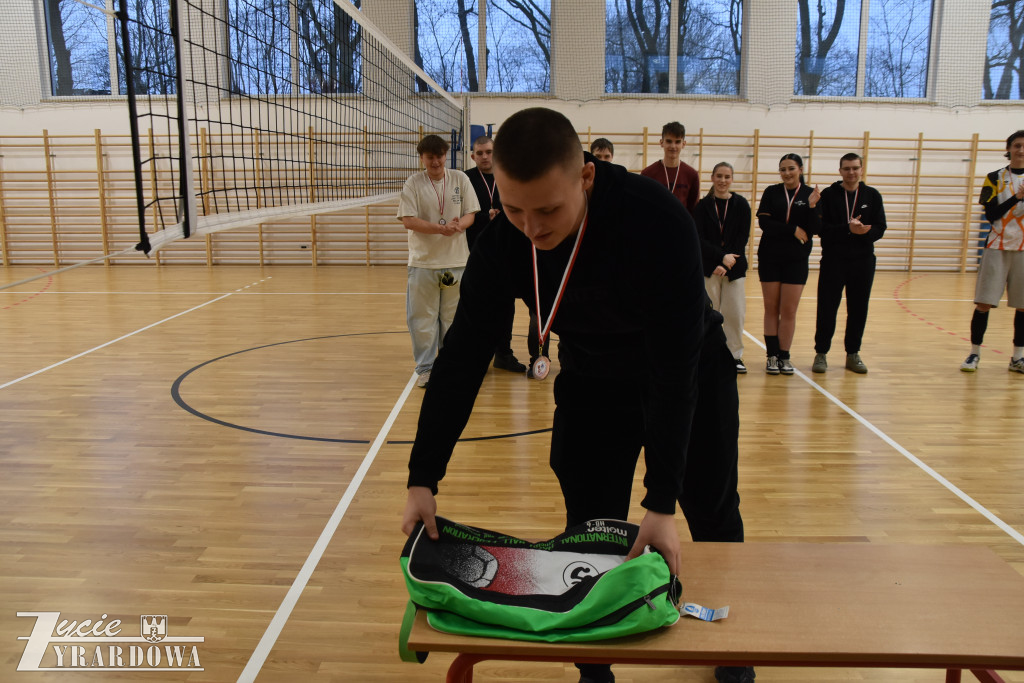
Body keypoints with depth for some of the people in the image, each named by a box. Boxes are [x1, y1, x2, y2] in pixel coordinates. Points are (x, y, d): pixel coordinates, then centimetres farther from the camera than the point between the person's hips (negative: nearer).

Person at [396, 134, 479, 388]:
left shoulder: (460, 179, 5)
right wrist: (441, 228, -22)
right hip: (423, 261, -1)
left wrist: (458, 225, -19)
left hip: (456, 260, 2)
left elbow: (470, 214, 4)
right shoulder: (413, 183, -2)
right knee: (422, 318, 2)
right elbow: (408, 220, -10)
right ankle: (425, 368, 15)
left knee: (452, 317, 10)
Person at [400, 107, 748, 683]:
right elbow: (463, 357, -19)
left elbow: (675, 363, -36)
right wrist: (424, 479, -21)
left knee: (715, 518, 13)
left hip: (692, 375, -2)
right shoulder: (501, 244, -25)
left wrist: (662, 502, -37)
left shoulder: (660, 220, -37)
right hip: (592, 382, 2)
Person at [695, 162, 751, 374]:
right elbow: (699, 239, -3)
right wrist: (721, 257, -14)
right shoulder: (703, 206, 3)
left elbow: (742, 238, 1)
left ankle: (735, 355, 10)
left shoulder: (741, 205, 5)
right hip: (709, 267, -1)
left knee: (735, 312, -2)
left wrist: (726, 264, -9)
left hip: (735, 268, 1)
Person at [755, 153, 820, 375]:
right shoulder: (771, 192, 2)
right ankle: (772, 356, 11)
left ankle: (784, 356, 11)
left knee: (789, 311, 2)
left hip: (796, 260, 0)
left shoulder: (811, 194, 2)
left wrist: (812, 206, -19)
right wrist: (793, 229, -13)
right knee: (771, 309, 5)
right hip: (770, 257, 0)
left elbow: (814, 229, -5)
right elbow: (764, 222, -9)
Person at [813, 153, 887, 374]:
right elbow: (822, 228, -9)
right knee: (826, 308, -2)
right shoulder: (828, 194, 0)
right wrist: (848, 229, -22)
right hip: (833, 260, -2)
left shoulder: (872, 195, 6)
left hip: (863, 261, 2)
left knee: (858, 310, 7)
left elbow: (879, 229, 1)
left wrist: (863, 232, -20)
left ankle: (853, 354, 19)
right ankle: (821, 353, 9)